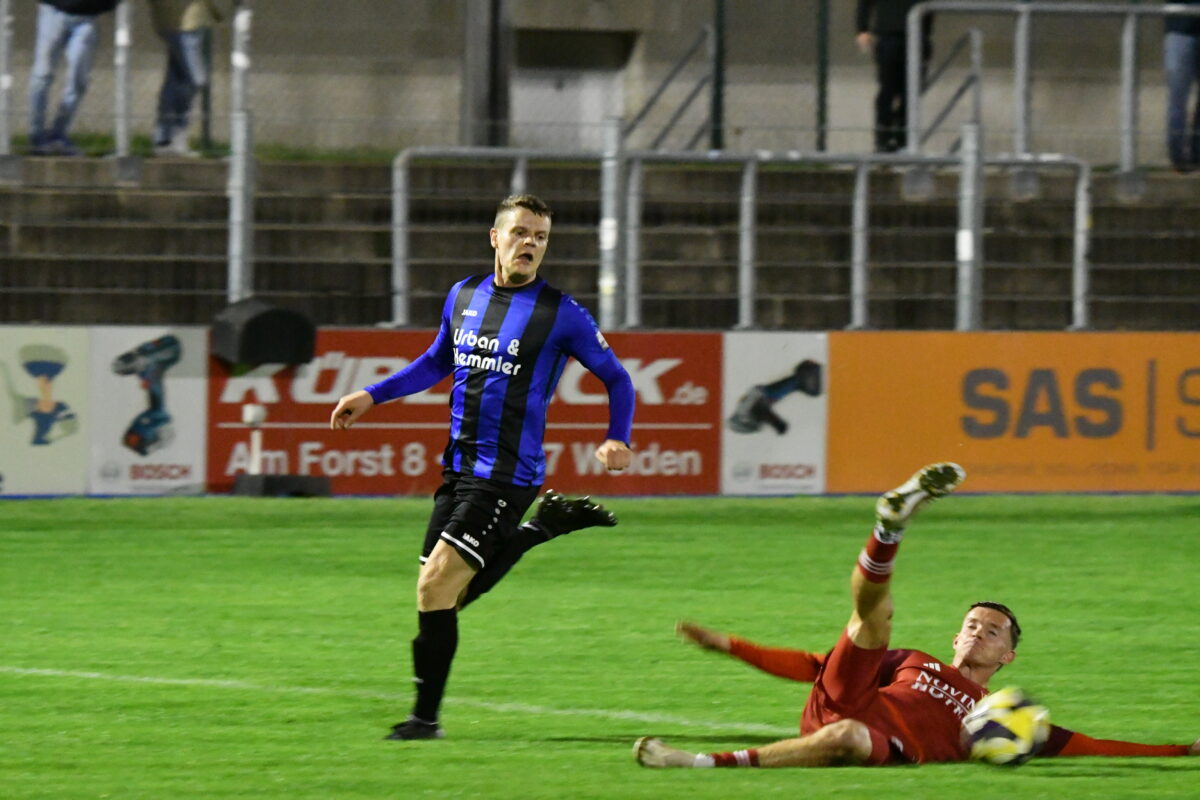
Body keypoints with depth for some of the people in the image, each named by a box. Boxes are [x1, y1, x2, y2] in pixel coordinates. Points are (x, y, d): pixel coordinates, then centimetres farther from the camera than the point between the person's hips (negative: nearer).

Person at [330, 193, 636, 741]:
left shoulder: (560, 314, -7)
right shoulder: (463, 296, 9)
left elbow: (616, 378, 2)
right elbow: (437, 362, 26)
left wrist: (617, 439, -14)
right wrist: (371, 396, 19)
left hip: (507, 475, -7)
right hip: (459, 468, 7)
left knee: (435, 587, -14)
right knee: (447, 595, 9)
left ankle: (426, 717, -4)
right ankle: (541, 529, 28)